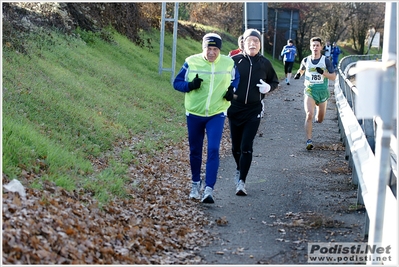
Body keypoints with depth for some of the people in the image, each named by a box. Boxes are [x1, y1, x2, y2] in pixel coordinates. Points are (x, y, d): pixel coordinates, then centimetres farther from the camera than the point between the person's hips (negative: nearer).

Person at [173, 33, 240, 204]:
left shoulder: (228, 63, -4)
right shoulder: (191, 62, -9)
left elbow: (236, 79, 16)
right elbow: (177, 82, -2)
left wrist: (232, 90, -5)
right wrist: (190, 85, -22)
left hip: (217, 114, -1)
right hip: (194, 113, 1)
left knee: (213, 150, -15)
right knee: (195, 151, 13)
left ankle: (209, 190, -16)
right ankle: (195, 184, 34)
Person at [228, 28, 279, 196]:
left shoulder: (265, 63, 1)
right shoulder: (234, 61, -5)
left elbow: (275, 81, 14)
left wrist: (268, 87, -8)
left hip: (254, 111, -1)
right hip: (235, 109, 1)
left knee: (246, 147, -8)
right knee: (236, 146, 12)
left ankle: (241, 181, -5)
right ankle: (239, 169, 41)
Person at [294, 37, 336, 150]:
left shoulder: (326, 61, -4)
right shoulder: (306, 60, 3)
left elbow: (333, 77, -5)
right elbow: (301, 69, 25)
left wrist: (323, 72, -21)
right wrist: (298, 74, 2)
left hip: (322, 92, 1)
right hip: (309, 91, 0)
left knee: (320, 120, 13)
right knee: (309, 115, -23)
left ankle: (317, 116, 53)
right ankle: (309, 141, -23)